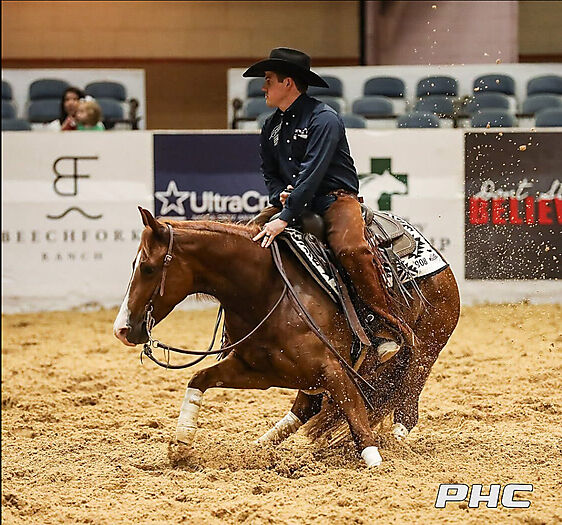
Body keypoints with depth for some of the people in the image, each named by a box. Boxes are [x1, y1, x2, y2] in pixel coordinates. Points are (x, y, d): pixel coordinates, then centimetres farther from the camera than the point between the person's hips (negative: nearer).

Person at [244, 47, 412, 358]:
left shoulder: (323, 119, -13)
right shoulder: (271, 128, 13)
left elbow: (312, 173, -23)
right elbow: (269, 174, 18)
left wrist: (285, 218, -31)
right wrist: (281, 194, -8)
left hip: (336, 199, -8)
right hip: (292, 202, 8)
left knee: (349, 248, -34)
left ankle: (391, 327, -27)